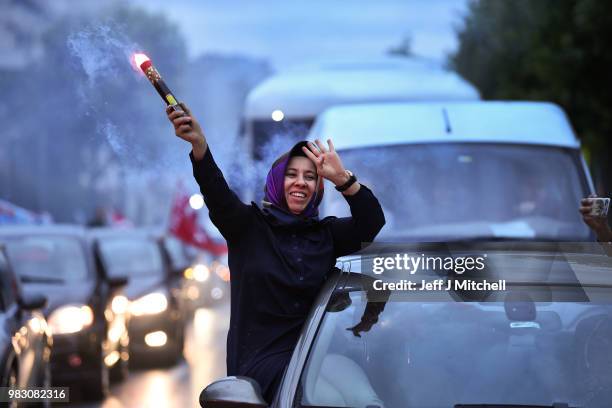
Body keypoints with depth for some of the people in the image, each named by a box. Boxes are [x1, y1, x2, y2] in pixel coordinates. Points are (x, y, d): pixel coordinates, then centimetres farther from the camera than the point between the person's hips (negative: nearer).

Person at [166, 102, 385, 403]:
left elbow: (372, 222, 2)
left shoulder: (325, 233, 16)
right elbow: (218, 195, -11)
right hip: (260, 357, -4)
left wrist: (342, 178, -12)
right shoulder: (249, 226, 7)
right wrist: (199, 146, -29)